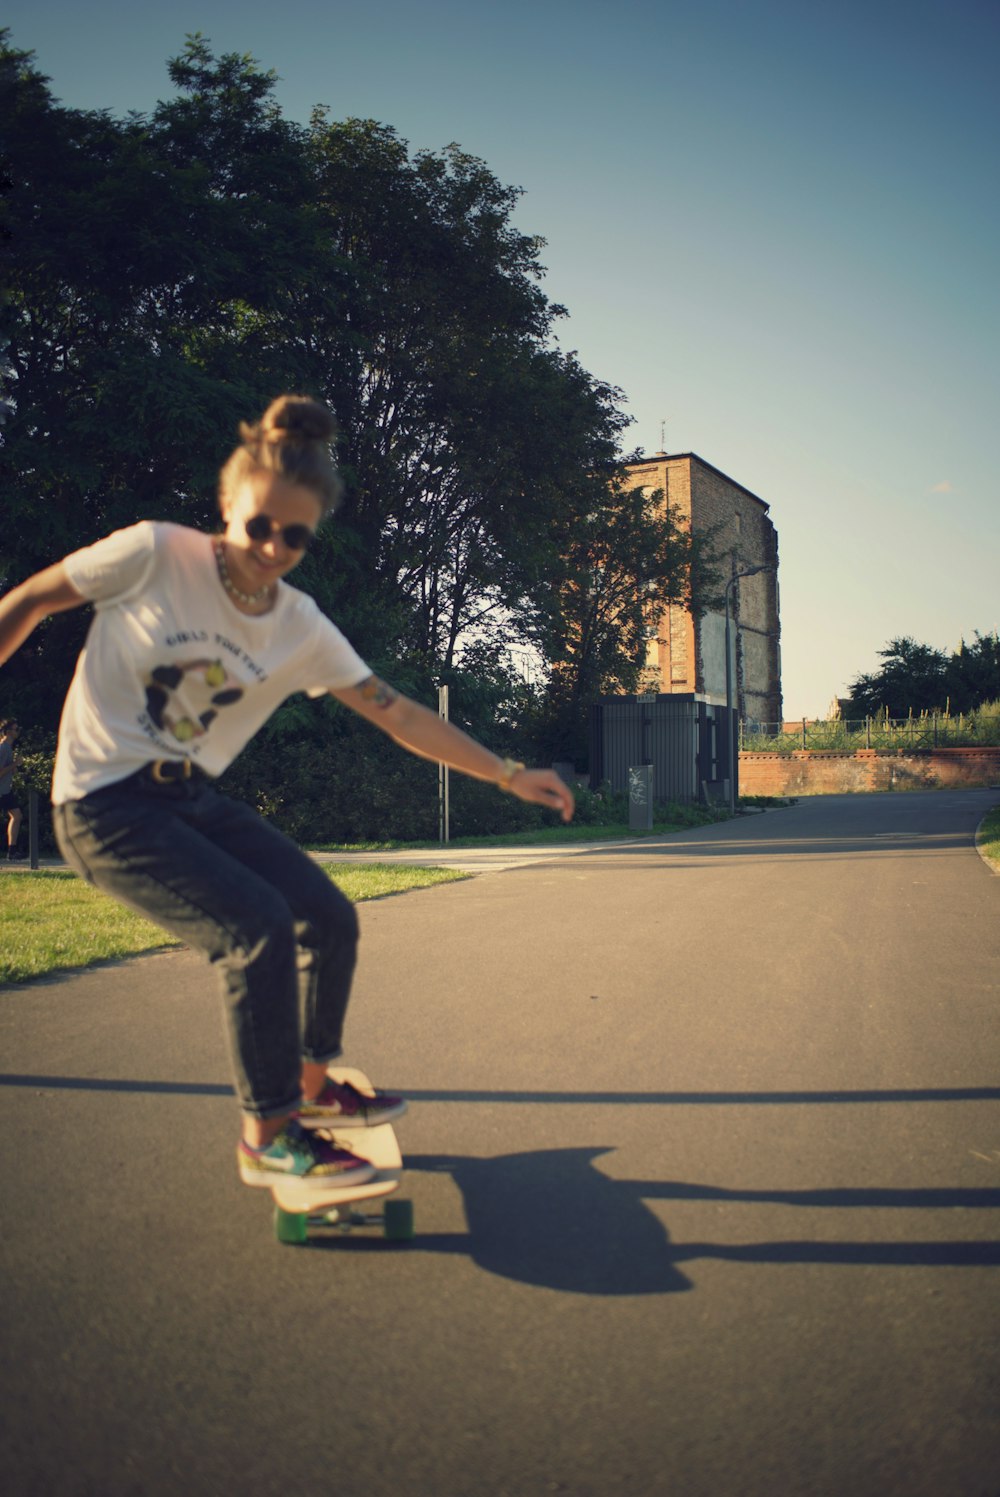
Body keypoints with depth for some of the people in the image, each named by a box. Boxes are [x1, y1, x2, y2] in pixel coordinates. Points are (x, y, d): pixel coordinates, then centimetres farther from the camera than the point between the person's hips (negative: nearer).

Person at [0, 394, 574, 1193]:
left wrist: (511, 774, -5)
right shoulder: (154, 553, -15)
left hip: (193, 796, 6)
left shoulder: (302, 629, -2)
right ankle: (267, 1136, -5)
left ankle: (312, 1083, 24)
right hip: (104, 803, -6)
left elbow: (400, 715, -1)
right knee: (259, 926, -22)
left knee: (329, 916, 0)